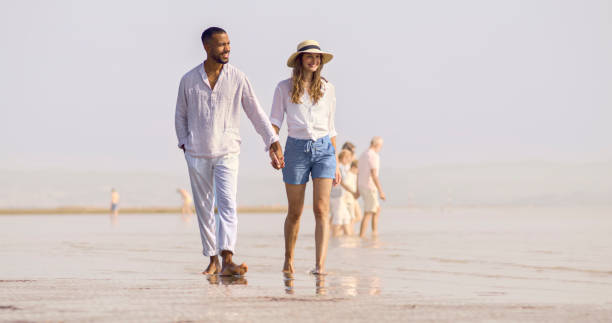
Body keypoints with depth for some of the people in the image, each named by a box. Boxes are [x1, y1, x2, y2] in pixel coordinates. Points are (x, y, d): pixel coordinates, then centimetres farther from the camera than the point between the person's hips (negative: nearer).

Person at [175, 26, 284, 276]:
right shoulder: (189, 80, 3)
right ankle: (212, 260, 16)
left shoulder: (237, 79, 0)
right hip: (197, 154, 2)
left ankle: (227, 260, -25)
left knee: (227, 204, -15)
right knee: (204, 209, 6)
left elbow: (256, 113, 3)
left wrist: (273, 141, -4)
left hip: (227, 153, -2)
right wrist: (184, 143, 1)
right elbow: (181, 115, 13)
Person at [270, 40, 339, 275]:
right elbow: (274, 121, 2)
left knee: (321, 209, -13)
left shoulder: (327, 89, 10)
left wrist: (336, 164, 13)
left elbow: (330, 127, 15)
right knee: (295, 211, 6)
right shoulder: (284, 88, 4)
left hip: (324, 149, 1)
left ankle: (320, 265, -19)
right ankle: (288, 260, 26)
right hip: (296, 149, -1)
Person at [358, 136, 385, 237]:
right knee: (368, 214, -5)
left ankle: (375, 233, 14)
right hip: (370, 188, -9)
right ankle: (361, 236, -5)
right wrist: (381, 192, -22)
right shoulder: (374, 156, -16)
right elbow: (374, 175, -23)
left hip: (362, 187, 9)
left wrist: (357, 190, 23)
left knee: (377, 209, 18)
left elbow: (358, 174, 18)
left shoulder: (363, 155, 14)